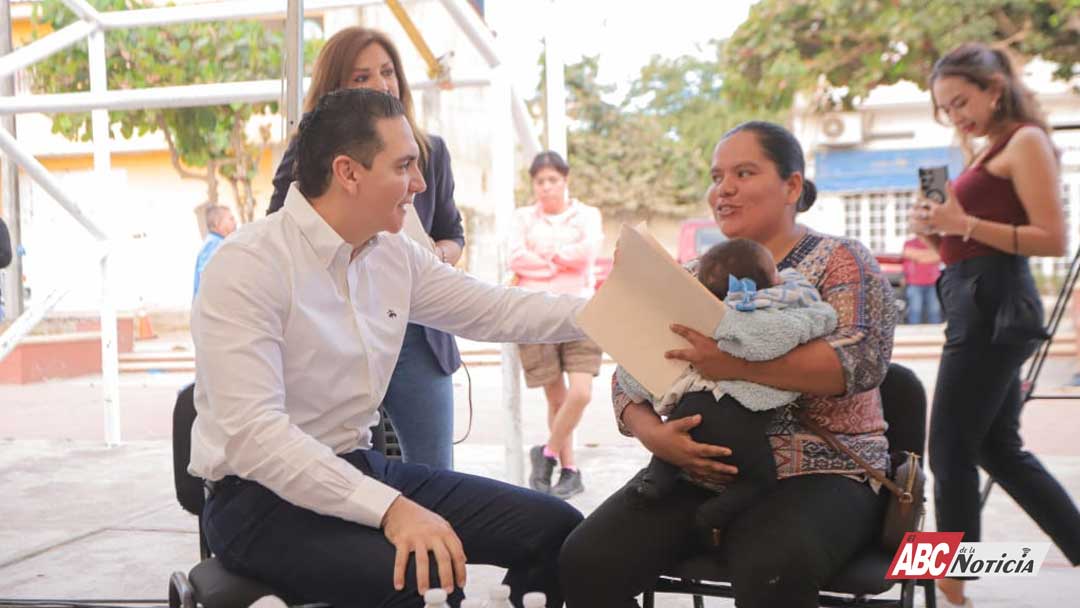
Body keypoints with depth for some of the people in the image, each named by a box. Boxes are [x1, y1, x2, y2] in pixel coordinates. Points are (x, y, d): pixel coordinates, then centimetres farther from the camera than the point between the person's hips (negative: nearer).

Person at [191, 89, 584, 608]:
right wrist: (389, 508, -35)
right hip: (266, 497, -7)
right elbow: (252, 433, -27)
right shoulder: (249, 266, -19)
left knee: (554, 527, -1)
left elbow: (496, 310, 13)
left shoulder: (394, 253, 4)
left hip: (360, 469, 7)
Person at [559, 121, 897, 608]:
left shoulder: (839, 260, 2)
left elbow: (862, 357, -17)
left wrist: (736, 365, -26)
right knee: (586, 562, -18)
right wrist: (652, 434, -13)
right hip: (696, 475, 5)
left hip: (816, 475, -4)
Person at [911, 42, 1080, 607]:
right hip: (978, 306, 10)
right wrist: (939, 229, 3)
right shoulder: (989, 152, 20)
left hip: (994, 306, -10)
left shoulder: (1025, 141, -6)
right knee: (999, 449, 15)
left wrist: (966, 224, -21)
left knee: (951, 451, -4)